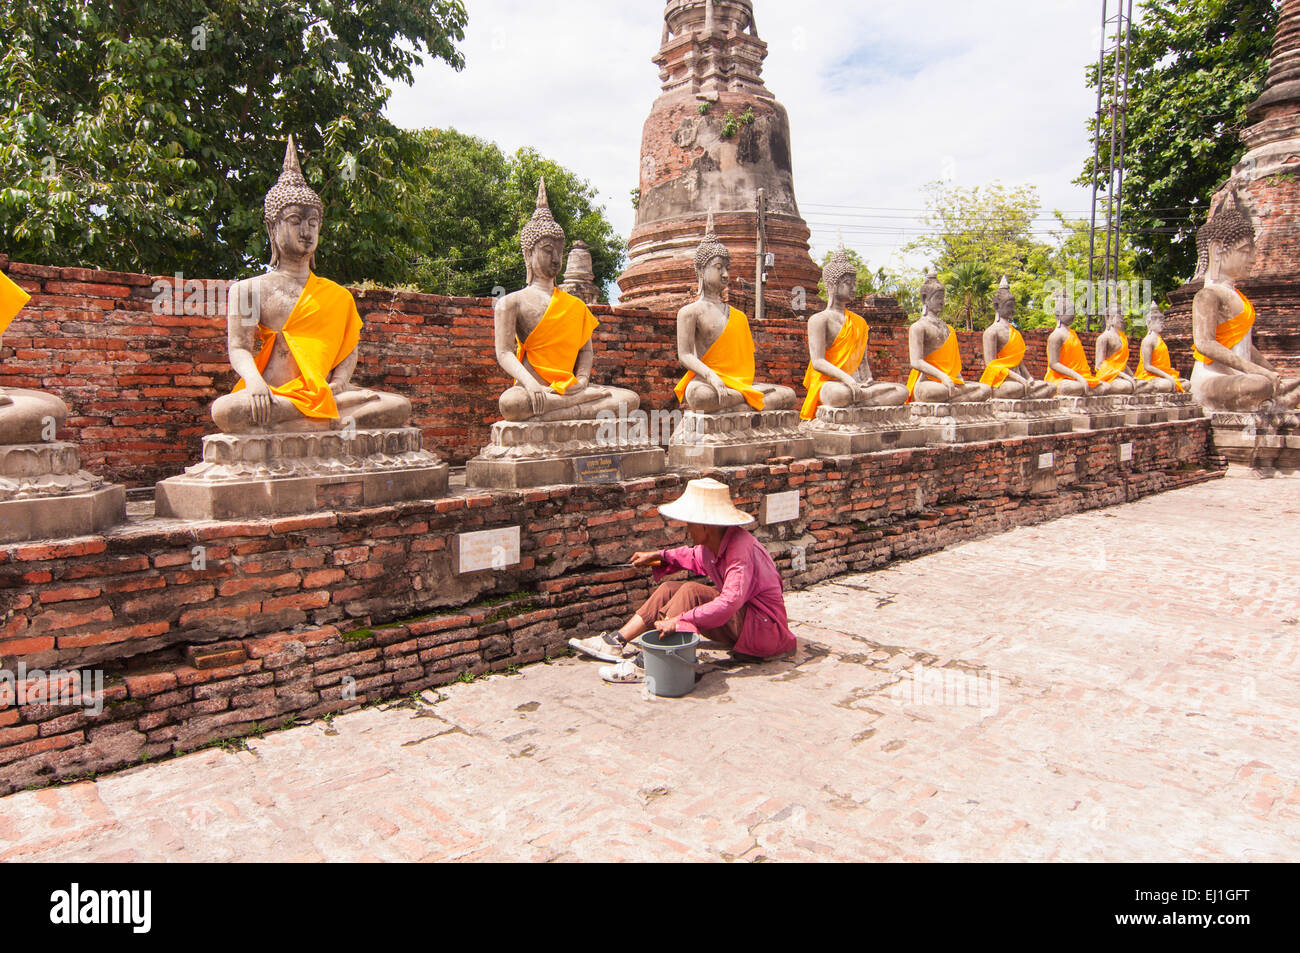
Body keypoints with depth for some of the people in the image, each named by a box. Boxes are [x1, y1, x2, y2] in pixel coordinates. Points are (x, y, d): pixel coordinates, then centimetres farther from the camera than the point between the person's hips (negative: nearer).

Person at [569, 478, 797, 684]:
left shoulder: (741, 550, -28)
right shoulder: (712, 544, 0)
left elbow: (728, 603, -37)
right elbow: (695, 558, 25)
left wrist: (679, 621, -38)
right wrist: (660, 557, 16)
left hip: (762, 629, -9)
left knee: (691, 592, -26)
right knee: (669, 589, 1)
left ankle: (649, 663, -25)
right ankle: (617, 642, 1)